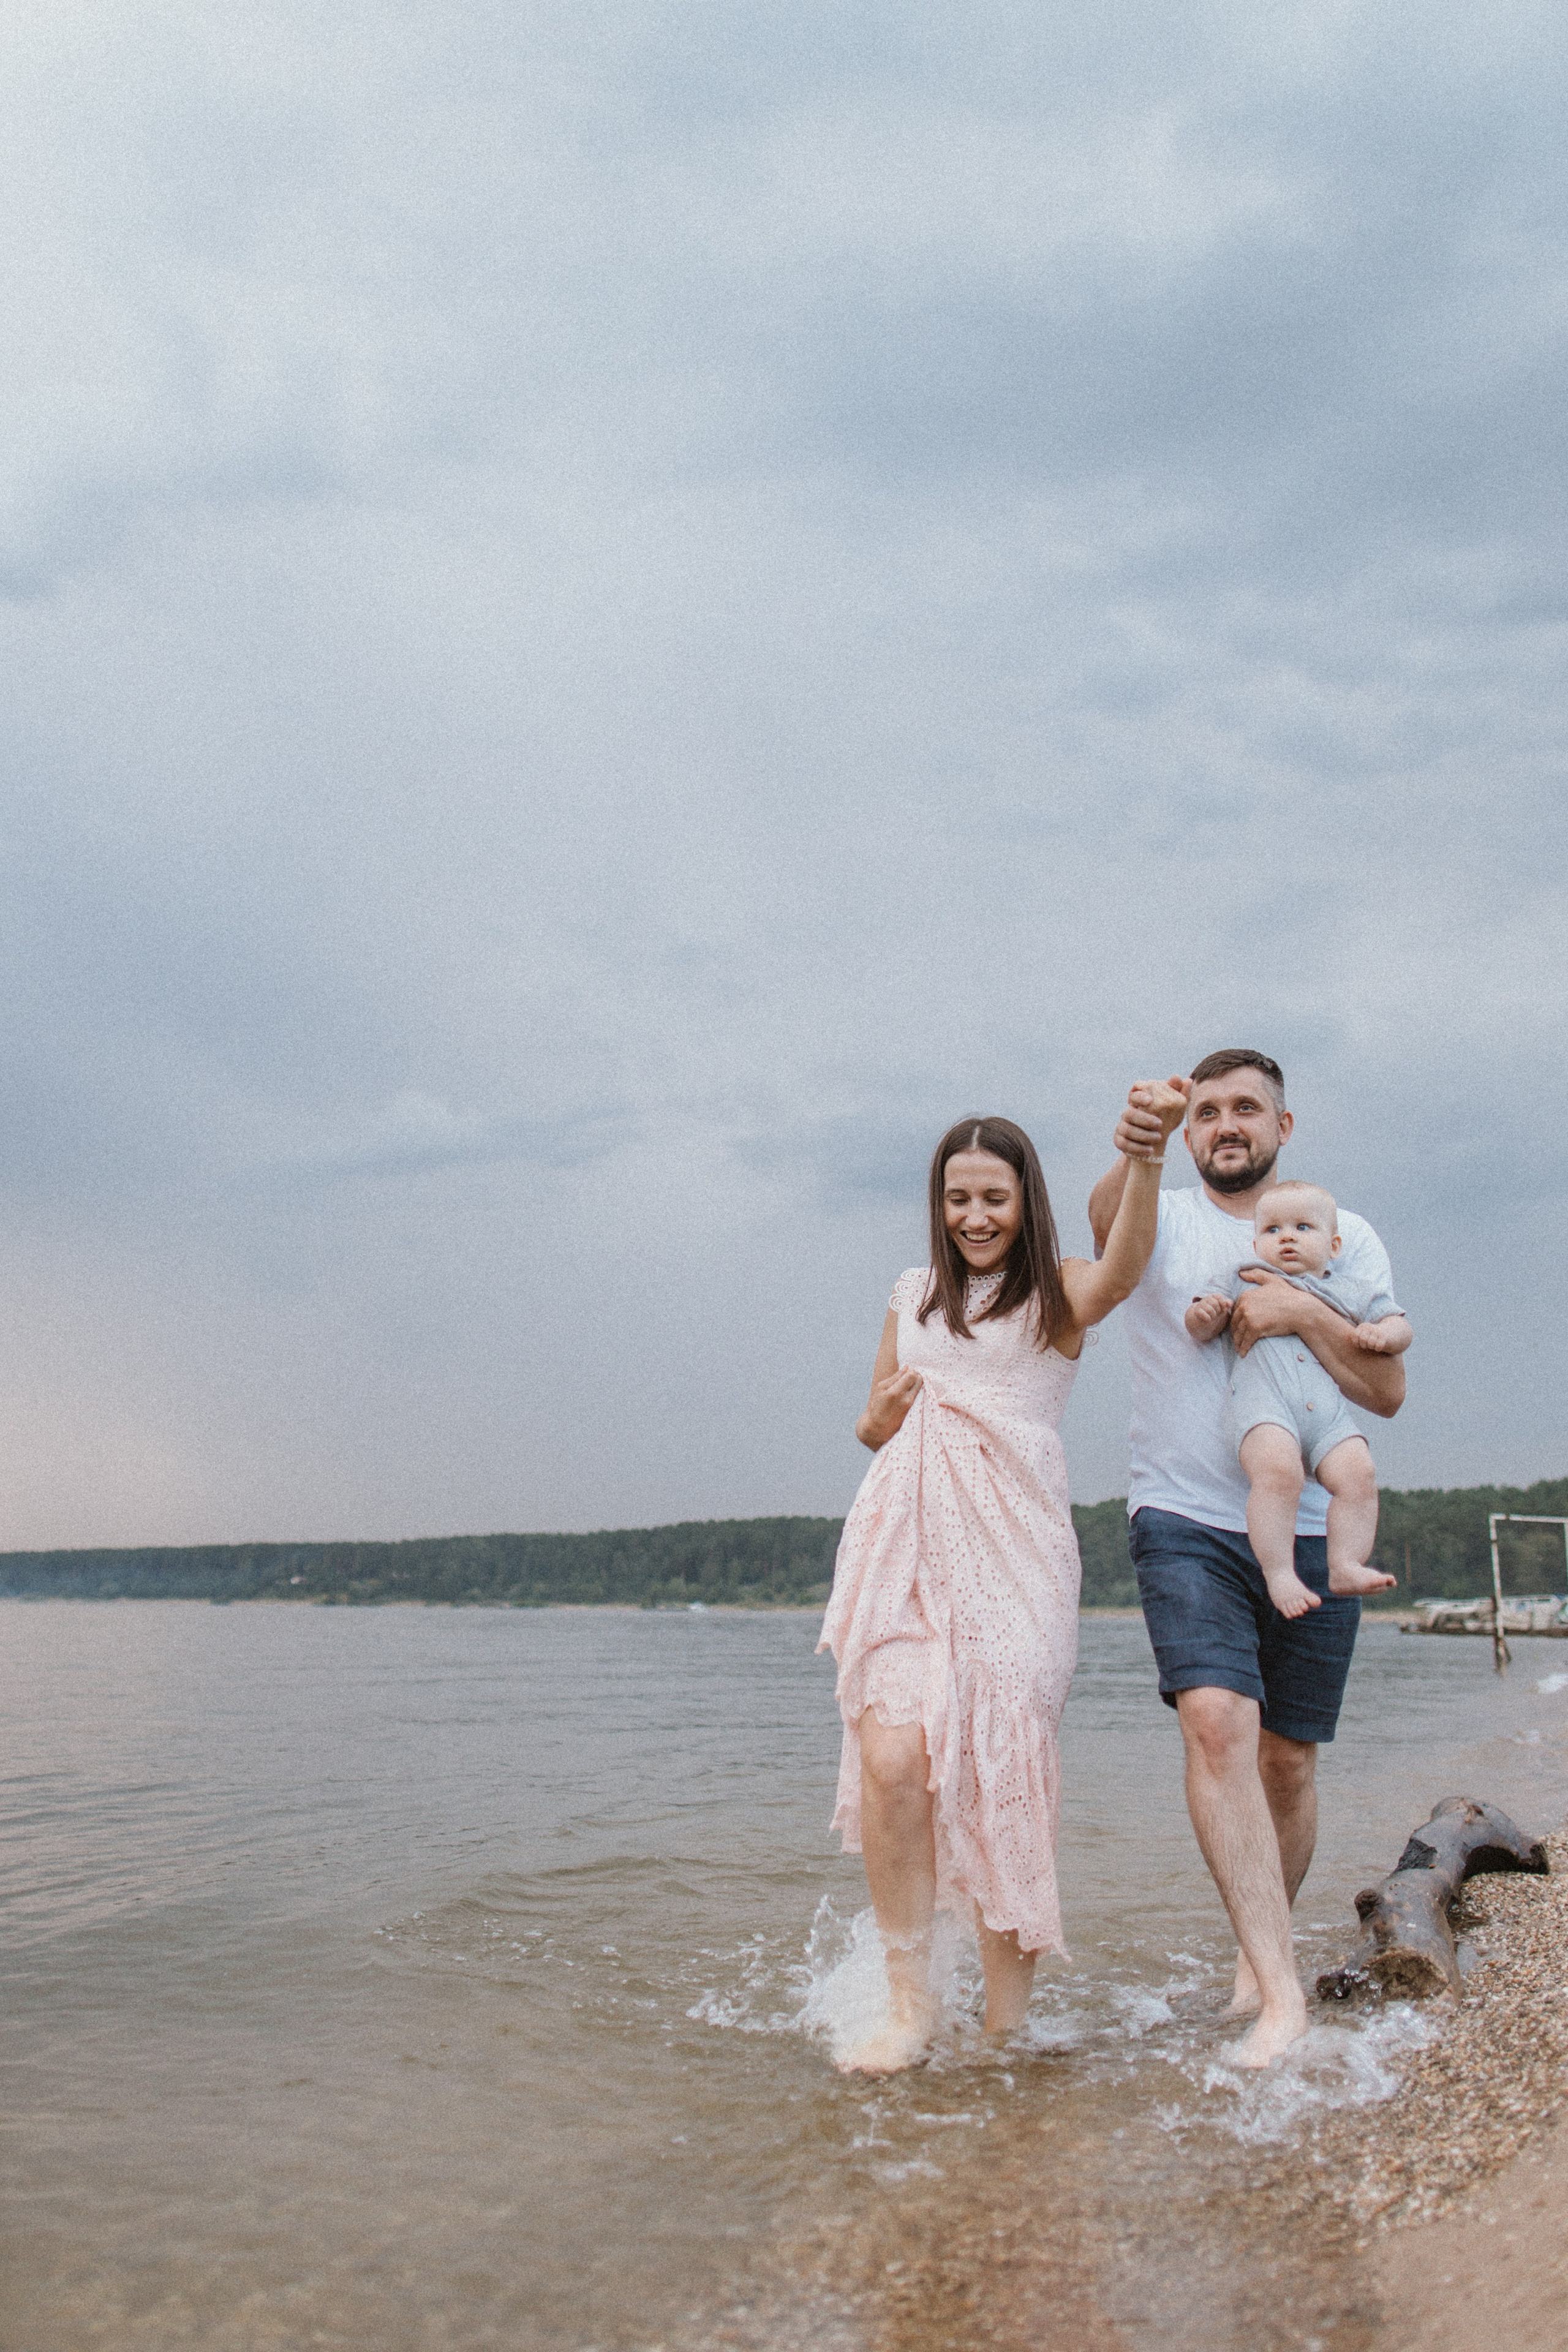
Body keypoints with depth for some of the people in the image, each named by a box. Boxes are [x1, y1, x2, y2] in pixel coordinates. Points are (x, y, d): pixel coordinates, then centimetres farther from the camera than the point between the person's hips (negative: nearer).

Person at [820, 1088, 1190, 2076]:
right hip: (909, 1539, 3)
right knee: (893, 1756, -14)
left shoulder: (1057, 1295, 4)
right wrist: (887, 1412, -1)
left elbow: (1124, 1266, -21)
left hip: (1014, 1544, -3)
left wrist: (1146, 1152, -41)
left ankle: (1008, 2013, 15)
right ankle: (911, 2001, -2)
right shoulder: (914, 1295, 17)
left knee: (1003, 1770, -2)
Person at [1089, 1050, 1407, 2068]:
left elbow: (1388, 1390, 3)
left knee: (1289, 1758, 8)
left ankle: (1259, 1946, 31)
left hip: (1311, 1532, 2)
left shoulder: (1344, 1238, 8)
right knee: (1218, 1719, -21)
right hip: (1185, 1519, -2)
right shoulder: (1163, 1221, 3)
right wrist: (1134, 1158, -47)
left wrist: (1303, 1313, -14)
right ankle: (1281, 1991, -19)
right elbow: (1110, 1226, -23)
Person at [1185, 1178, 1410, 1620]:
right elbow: (1201, 1330, 17)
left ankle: (1345, 1566, -15)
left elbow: (1399, 1323, 29)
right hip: (1263, 1404, -3)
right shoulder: (1245, 1282, 22)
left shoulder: (1348, 1293, 27)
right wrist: (1202, 1313, -8)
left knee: (1357, 1475, -22)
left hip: (1329, 1414, 3)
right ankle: (1278, 1572, -27)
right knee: (1278, 1470, -31)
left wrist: (1382, 1334, 4)